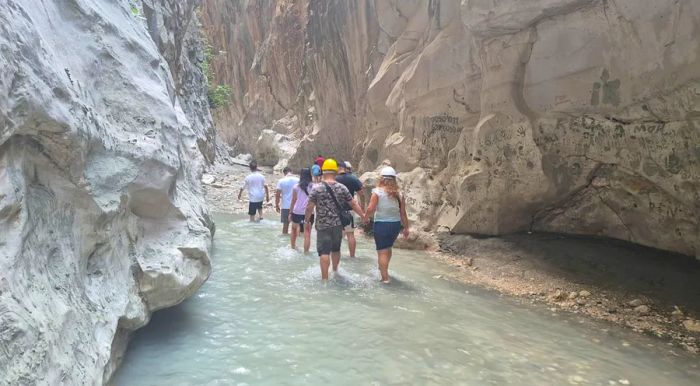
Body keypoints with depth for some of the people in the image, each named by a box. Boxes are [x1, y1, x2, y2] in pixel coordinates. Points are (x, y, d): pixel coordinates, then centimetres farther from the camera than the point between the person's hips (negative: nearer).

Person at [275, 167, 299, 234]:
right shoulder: (297, 180, -2)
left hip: (285, 206, -1)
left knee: (285, 224, 9)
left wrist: (277, 205, 2)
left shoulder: (281, 181, -6)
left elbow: (277, 194, -7)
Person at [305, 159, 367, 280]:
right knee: (336, 249, 22)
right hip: (338, 224, 4)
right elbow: (353, 204, 3)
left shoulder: (317, 188, -10)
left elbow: (309, 207, -9)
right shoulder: (342, 188, -1)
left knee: (324, 252, -1)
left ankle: (325, 278, -3)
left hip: (323, 225, -4)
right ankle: (335, 271, 41)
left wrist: (307, 219, 8)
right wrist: (363, 215, 15)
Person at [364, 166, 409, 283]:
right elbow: (403, 213, 2)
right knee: (388, 248, 26)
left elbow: (371, 209, -17)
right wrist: (406, 228, 11)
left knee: (382, 251, 4)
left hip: (381, 224, -5)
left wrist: (366, 216, 4)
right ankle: (383, 267, 47)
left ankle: (385, 277, 3)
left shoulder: (377, 192, -11)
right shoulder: (399, 194, -1)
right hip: (396, 224, 5)